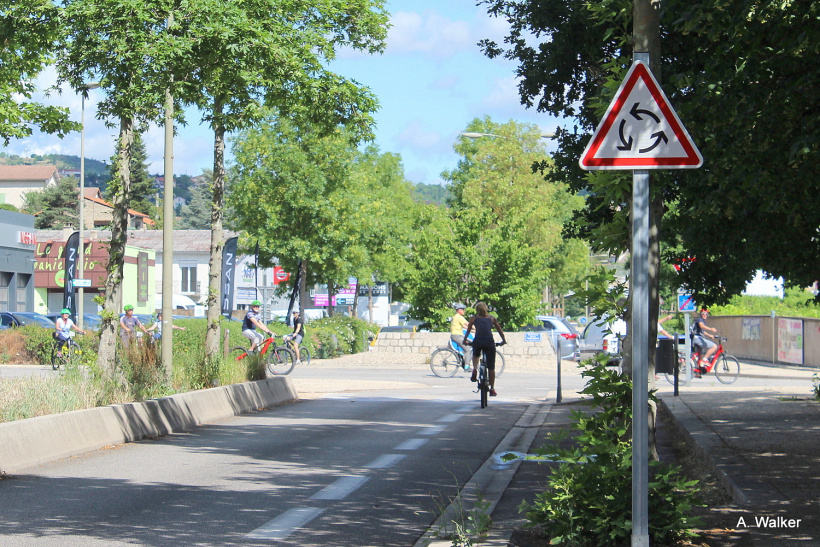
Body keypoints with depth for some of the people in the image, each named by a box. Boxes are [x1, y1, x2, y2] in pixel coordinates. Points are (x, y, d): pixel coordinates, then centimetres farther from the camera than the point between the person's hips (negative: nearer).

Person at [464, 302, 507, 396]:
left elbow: (468, 331, 19)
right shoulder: (492, 318, 20)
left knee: (475, 355, 35)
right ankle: (492, 389, 5)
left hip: (477, 342, 0)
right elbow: (500, 330, 25)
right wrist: (504, 340, 37)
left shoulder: (474, 318, 17)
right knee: (491, 367, 7)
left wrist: (465, 340, 33)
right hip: (489, 342, 0)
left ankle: (475, 369, 9)